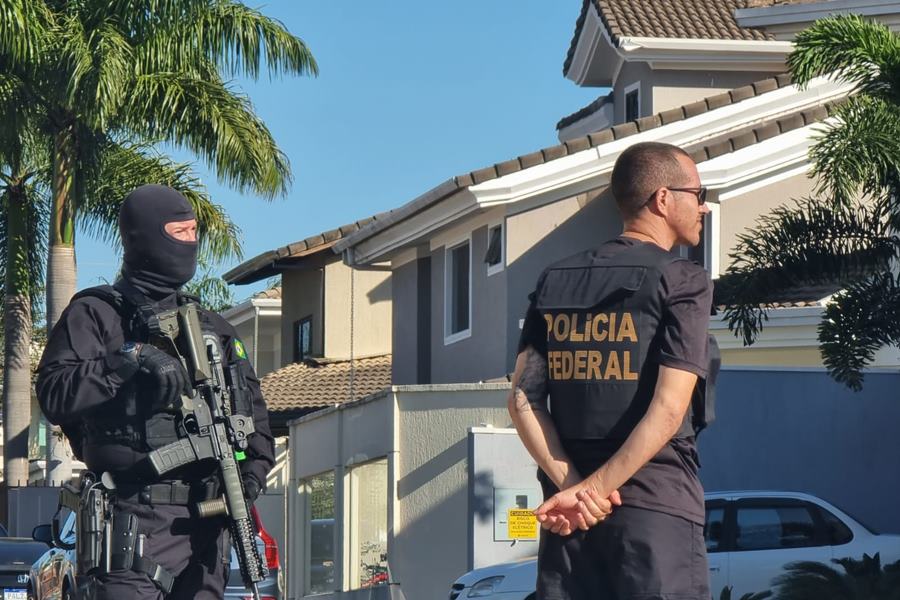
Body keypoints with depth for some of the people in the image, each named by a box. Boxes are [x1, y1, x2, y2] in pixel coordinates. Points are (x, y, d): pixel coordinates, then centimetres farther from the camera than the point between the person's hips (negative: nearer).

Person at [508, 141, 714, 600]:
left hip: (569, 512, 6)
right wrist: (592, 491, -13)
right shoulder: (682, 281, -4)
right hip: (656, 506, -5)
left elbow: (522, 399, 4)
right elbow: (668, 411, -14)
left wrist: (571, 485, -6)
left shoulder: (554, 282, 13)